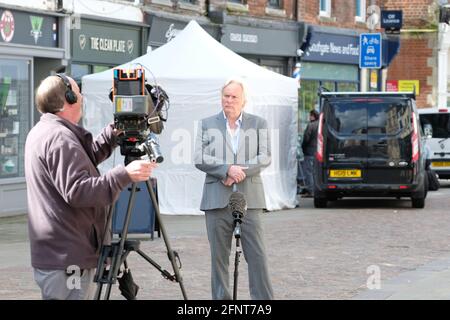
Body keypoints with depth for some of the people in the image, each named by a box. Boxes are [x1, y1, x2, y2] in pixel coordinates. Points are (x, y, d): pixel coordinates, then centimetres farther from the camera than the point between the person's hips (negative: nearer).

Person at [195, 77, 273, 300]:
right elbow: (199, 159, 1)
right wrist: (228, 169, -13)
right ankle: (221, 299, 10)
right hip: (217, 200, 1)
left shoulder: (258, 124, 12)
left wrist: (240, 172, -12)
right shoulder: (207, 124, 11)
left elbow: (264, 157, 1)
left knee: (257, 255, -4)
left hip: (248, 199, 0)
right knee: (219, 256, 3)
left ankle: (264, 299, -1)